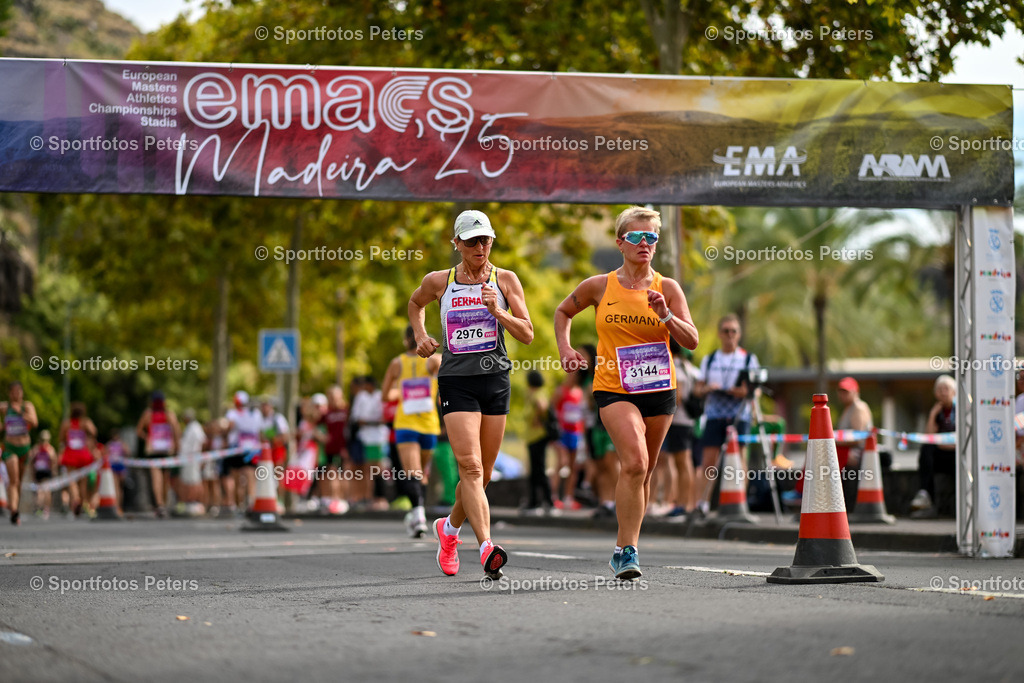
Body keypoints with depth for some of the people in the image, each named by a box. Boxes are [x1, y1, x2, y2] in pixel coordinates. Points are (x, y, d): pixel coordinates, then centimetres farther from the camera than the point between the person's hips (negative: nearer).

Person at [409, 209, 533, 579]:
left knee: (482, 474, 9)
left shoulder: (505, 280, 4)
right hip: (456, 382, -2)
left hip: (496, 381, 2)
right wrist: (421, 335, 11)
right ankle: (487, 548, -28)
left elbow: (527, 334, 0)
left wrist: (497, 311, -15)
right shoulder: (438, 281, 5)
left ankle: (449, 528, 36)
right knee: (470, 467, -18)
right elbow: (415, 303, 27)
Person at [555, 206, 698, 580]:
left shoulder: (668, 288, 2)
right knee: (635, 462, -23)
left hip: (658, 389, 3)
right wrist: (565, 349, 5)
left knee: (642, 473, 12)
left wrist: (665, 314, -17)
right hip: (613, 389, -3)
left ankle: (624, 550, 28)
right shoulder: (599, 286, 1)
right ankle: (627, 550, -19)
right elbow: (563, 312, 19)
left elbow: (692, 341, -2)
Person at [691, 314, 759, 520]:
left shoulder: (749, 359, 10)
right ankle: (699, 505, -9)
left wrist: (746, 392, -16)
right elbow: (698, 388, 12)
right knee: (708, 461, -7)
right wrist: (707, 388, -10)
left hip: (739, 416, -1)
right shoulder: (709, 359, 14)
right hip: (714, 415, 1)